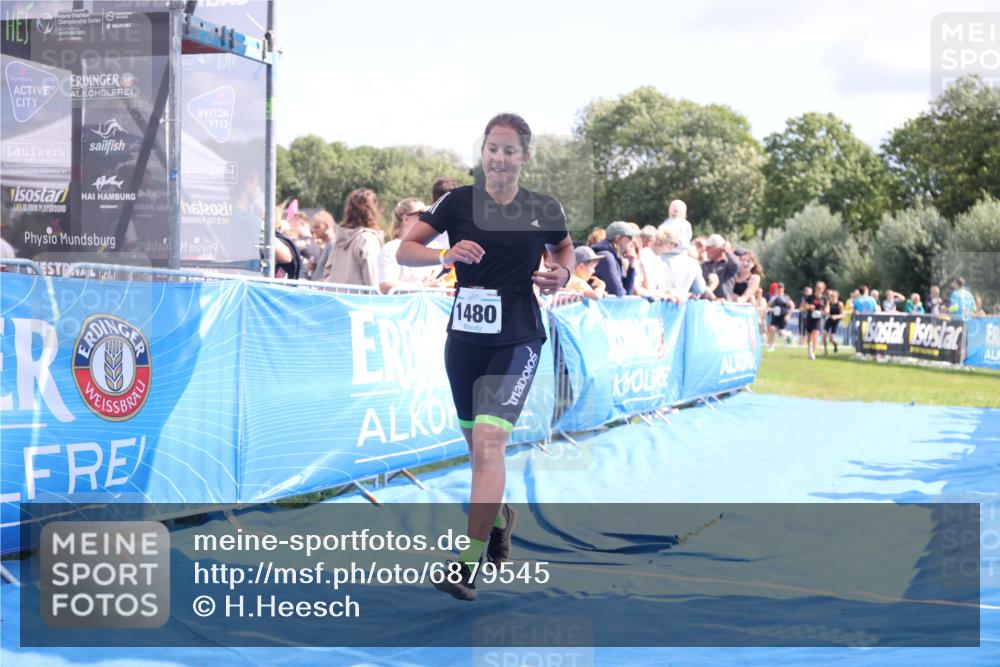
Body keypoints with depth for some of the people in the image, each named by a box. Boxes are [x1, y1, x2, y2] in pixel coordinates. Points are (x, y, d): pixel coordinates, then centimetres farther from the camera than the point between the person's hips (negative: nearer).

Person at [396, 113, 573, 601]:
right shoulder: (459, 202, -2)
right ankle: (498, 517, 46)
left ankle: (468, 564, -14)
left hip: (517, 340, -2)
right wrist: (446, 254, -22)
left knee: (489, 440, -17)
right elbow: (404, 251, -3)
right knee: (475, 440, 16)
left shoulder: (545, 210, 0)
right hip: (465, 336, 3)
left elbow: (564, 249, 21)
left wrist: (562, 274, -1)